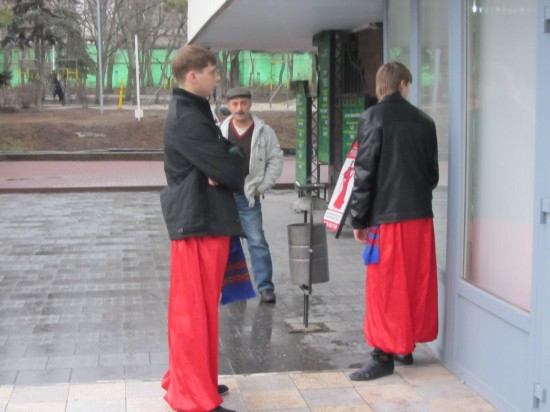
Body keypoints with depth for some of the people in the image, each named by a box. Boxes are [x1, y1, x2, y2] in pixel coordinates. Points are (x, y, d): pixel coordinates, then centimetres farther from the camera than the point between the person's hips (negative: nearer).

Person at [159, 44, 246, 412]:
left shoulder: (195, 111, 17)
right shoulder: (186, 117, -17)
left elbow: (230, 156, 12)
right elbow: (228, 167, -22)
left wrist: (227, 163, -9)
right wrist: (233, 159, -1)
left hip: (207, 217, 11)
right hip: (199, 220, -11)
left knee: (199, 305, 19)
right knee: (194, 309, -5)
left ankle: (188, 380, 32)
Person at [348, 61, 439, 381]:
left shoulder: (373, 118, -8)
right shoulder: (424, 121, 6)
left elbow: (365, 173, -10)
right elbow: (433, 172, 10)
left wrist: (359, 219, -4)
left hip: (387, 216, -5)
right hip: (421, 214, 5)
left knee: (385, 286, 1)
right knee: (417, 282, 13)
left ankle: (384, 354, 3)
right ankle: (407, 345, 24)